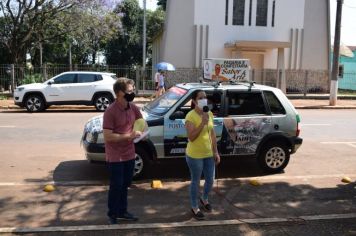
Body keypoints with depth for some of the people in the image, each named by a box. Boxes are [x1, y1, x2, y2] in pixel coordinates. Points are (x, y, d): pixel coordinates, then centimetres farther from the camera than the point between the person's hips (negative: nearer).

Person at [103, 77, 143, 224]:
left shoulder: (133, 108, 0)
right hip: (115, 157, -6)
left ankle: (122, 212, 33)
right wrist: (129, 136, -24)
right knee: (116, 186, 4)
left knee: (125, 185, 18)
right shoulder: (111, 111, -20)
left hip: (129, 154, 7)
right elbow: (107, 136, -23)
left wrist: (137, 132, -7)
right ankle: (112, 215, 22)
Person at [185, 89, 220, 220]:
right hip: (195, 155, -6)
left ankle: (204, 199, 47)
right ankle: (194, 207, 29)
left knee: (210, 180, 18)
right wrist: (203, 122, -30)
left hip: (208, 154, 6)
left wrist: (216, 152, 9)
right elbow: (191, 137, -25)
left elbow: (212, 134, 9)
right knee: (196, 181, 9)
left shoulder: (209, 114, 3)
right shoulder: (190, 116, -18)